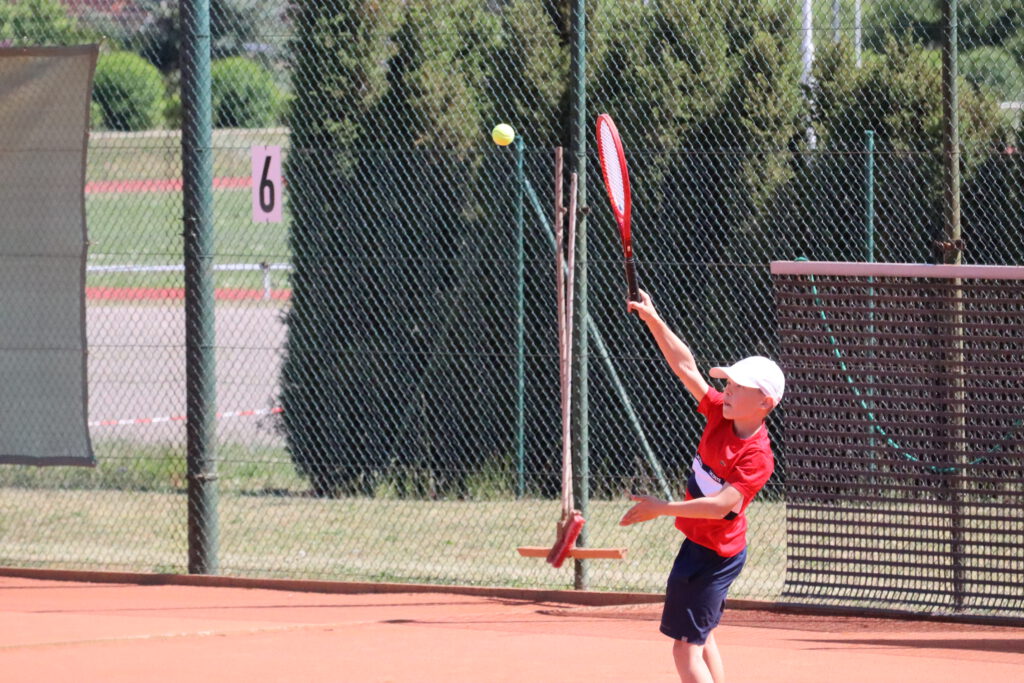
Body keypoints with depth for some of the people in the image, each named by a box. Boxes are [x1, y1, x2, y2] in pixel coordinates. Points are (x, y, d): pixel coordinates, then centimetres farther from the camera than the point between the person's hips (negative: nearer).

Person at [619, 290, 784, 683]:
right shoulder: (721, 414, -3)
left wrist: (663, 509, -30)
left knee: (686, 648, -10)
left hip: (713, 556, -10)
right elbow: (686, 366, 0)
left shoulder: (757, 458, -25)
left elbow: (720, 505, -33)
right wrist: (654, 322, -7)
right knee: (701, 638, 21)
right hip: (701, 546, 10)